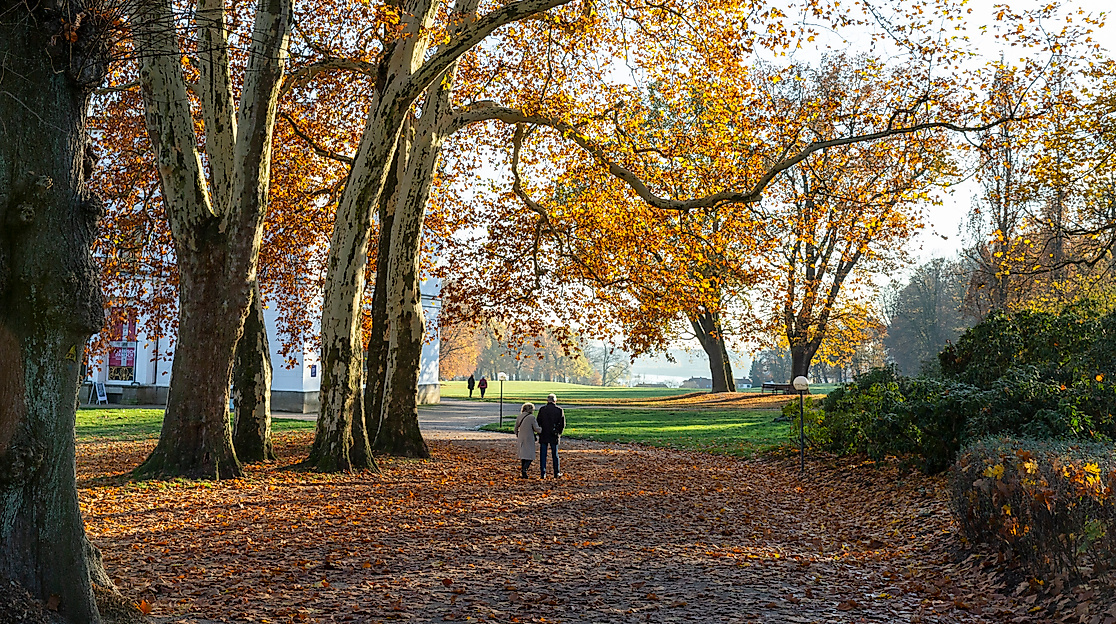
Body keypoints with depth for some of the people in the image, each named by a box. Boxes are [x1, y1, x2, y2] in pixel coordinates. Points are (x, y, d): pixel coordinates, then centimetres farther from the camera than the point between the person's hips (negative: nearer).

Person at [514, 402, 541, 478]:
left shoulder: (519, 417, 6)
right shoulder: (531, 417, -12)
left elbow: (516, 428, 15)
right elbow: (536, 429, -10)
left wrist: (517, 435, 32)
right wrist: (541, 428, 11)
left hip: (521, 439, 6)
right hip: (529, 438, -6)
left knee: (523, 455, 15)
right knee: (530, 456, -1)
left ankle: (522, 472, 14)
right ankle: (523, 470, -18)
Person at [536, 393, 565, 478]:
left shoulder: (542, 409, -4)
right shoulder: (559, 410, -3)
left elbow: (538, 422, -3)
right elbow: (563, 424, -2)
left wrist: (539, 433, 8)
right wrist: (559, 433, 11)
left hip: (543, 435, -1)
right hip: (554, 436, 1)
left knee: (543, 455, 5)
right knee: (555, 454, 12)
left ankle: (543, 473, 3)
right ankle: (556, 473, 16)